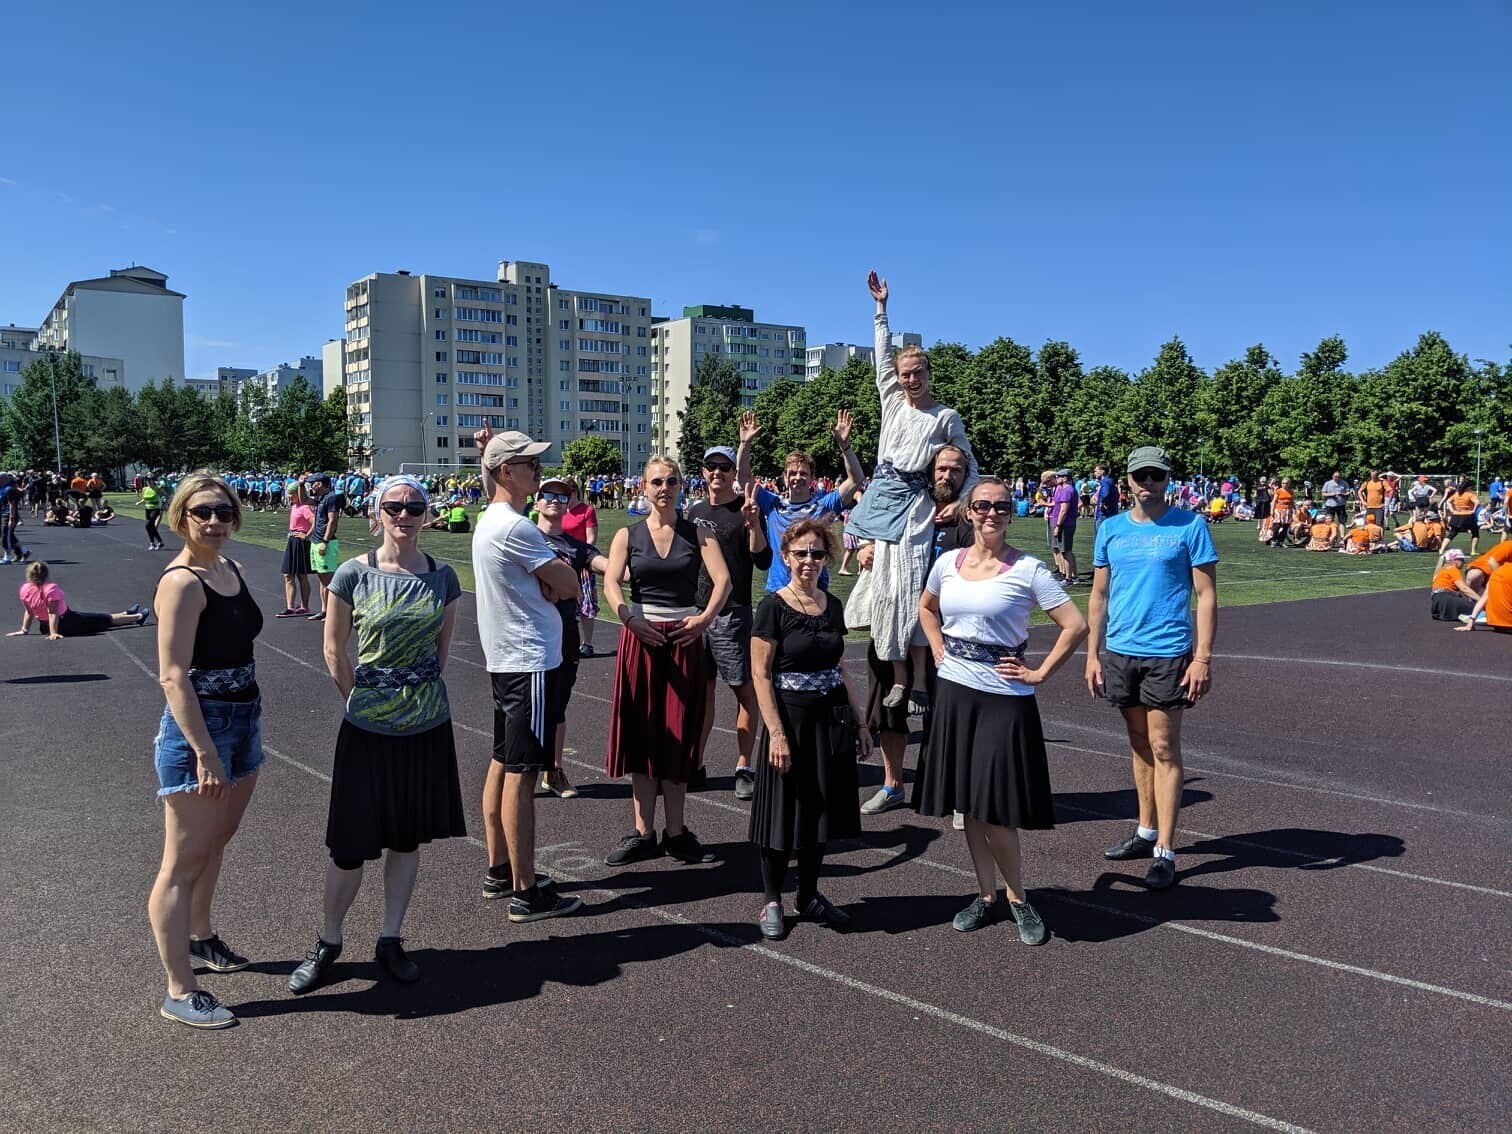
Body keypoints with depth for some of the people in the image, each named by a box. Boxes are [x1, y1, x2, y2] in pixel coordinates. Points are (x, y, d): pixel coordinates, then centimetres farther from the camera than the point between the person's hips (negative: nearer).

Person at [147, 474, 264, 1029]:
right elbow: (173, 676, -22)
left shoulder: (231, 570, 8)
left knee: (215, 842, 24)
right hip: (198, 729, -9)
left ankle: (199, 937, 45)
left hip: (243, 723, 9)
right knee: (184, 864, 1)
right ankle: (180, 993, 11)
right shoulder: (182, 582, -18)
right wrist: (206, 755, -25)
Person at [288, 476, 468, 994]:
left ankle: (390, 939, 28)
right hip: (368, 727, -3)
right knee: (351, 843, 4)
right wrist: (363, 699, 2)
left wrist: (423, 694, 6)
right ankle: (327, 942, 26)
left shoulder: (443, 577, 0)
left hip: (427, 724, 3)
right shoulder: (353, 574, -8)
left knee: (407, 836, 13)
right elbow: (334, 651, -1)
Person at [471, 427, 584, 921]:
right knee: (522, 773, -6)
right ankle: (526, 893, 2)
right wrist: (553, 579, 4)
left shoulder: (489, 520, 9)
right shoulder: (515, 527, -19)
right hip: (531, 663, -11)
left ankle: (499, 871, 27)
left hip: (505, 659, 11)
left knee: (502, 764, 15)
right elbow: (568, 585, -16)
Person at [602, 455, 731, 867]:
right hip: (641, 636, 0)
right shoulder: (628, 535, 5)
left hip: (685, 636, 0)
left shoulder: (698, 534, 4)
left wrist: (705, 618, -23)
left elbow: (723, 579, -9)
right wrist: (630, 619, -25)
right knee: (641, 734, 3)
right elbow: (610, 583, -8)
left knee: (679, 737, 4)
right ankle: (643, 832, 12)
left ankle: (676, 833, 14)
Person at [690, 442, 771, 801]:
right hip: (695, 609, 6)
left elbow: (763, 561, -13)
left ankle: (744, 768, 5)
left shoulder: (745, 510, -5)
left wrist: (753, 525, -27)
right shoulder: (695, 511, 13)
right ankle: (695, 762, 20)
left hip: (732, 613, -6)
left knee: (744, 688, 0)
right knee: (701, 687, 11)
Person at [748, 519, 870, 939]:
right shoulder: (774, 606, -10)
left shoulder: (833, 606, 7)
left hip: (832, 719, 6)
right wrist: (776, 733, -19)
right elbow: (760, 674, -13)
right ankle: (771, 900, 21)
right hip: (791, 718, -5)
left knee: (822, 809, 13)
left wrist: (859, 723, 12)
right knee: (783, 811, 3)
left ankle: (810, 896, 29)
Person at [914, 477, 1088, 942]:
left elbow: (1076, 625, -11)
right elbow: (927, 608, 24)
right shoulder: (947, 563, 4)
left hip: (1004, 698, -5)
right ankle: (986, 895, 26)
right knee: (967, 802, 11)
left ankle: (1017, 898, 18)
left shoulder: (1028, 570, -9)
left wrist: (1039, 674, -10)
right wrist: (940, 652, 11)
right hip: (955, 692, 5)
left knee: (995, 805, -4)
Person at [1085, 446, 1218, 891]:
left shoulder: (1189, 527, -4)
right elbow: (1099, 595, 11)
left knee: (1164, 748, -3)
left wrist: (1203, 657, -11)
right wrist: (1092, 654, 6)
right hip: (1121, 651, 4)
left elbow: (1207, 595, -4)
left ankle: (1165, 852, 3)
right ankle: (1146, 831, 28)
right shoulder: (1111, 529, 8)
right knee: (1140, 745, 15)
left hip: (1169, 653, -4)